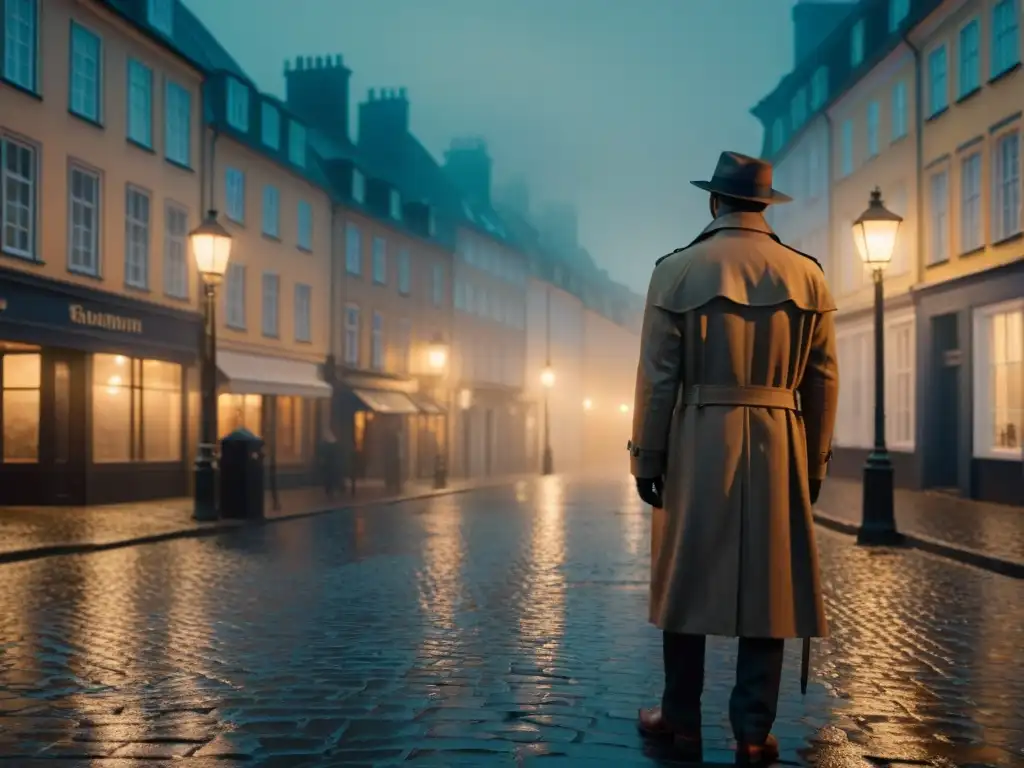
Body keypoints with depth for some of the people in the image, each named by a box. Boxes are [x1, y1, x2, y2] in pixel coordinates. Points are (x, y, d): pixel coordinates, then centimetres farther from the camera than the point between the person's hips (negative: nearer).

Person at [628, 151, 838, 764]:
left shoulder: (677, 271, -3)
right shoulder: (808, 275, 4)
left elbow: (658, 376, -5)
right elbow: (823, 381, 4)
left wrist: (648, 458, 0)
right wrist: (814, 462, 12)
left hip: (698, 444, -1)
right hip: (779, 447, 2)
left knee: (688, 581, 9)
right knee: (768, 586, 7)